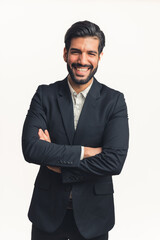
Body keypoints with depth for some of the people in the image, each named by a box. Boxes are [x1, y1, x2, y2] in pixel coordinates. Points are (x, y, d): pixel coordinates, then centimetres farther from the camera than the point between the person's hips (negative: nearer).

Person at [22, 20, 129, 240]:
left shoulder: (114, 101, -6)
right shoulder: (45, 95, -3)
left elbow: (115, 161, -17)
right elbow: (30, 148, -15)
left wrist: (59, 167, -15)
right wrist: (83, 152, -19)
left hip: (92, 214, -1)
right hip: (47, 211, 1)